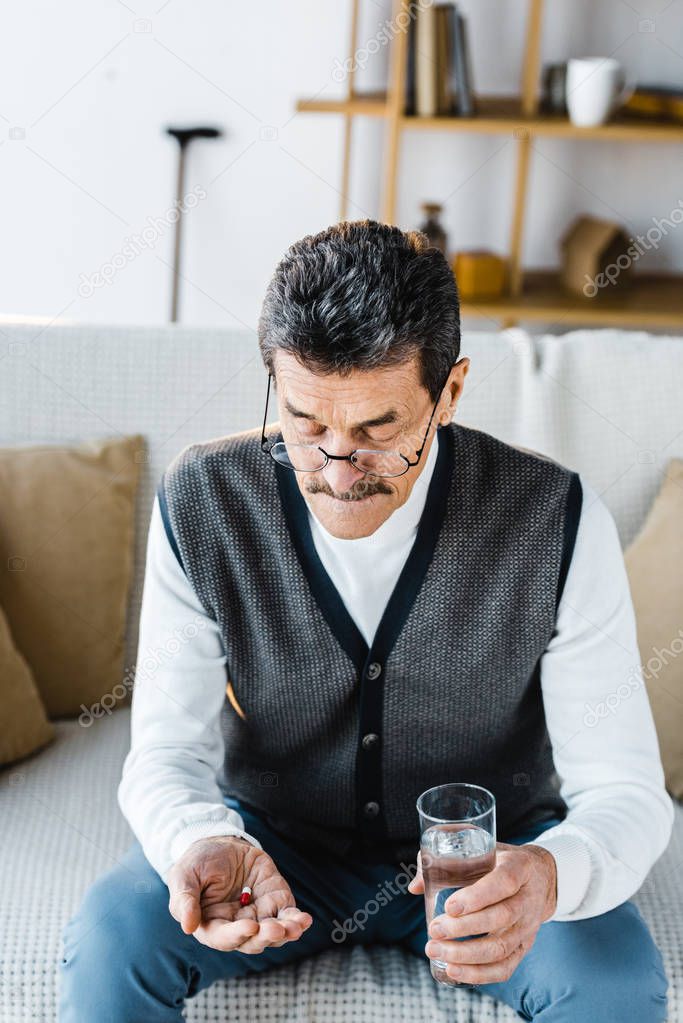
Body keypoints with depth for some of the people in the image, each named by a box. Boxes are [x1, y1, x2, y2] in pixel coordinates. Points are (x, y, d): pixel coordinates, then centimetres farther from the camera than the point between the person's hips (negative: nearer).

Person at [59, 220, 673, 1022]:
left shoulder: (558, 521, -21)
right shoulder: (202, 499, -17)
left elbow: (625, 792, -18)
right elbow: (166, 754, -14)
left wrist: (549, 874, -42)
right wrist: (205, 847, -38)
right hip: (275, 837, 1)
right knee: (108, 939, -26)